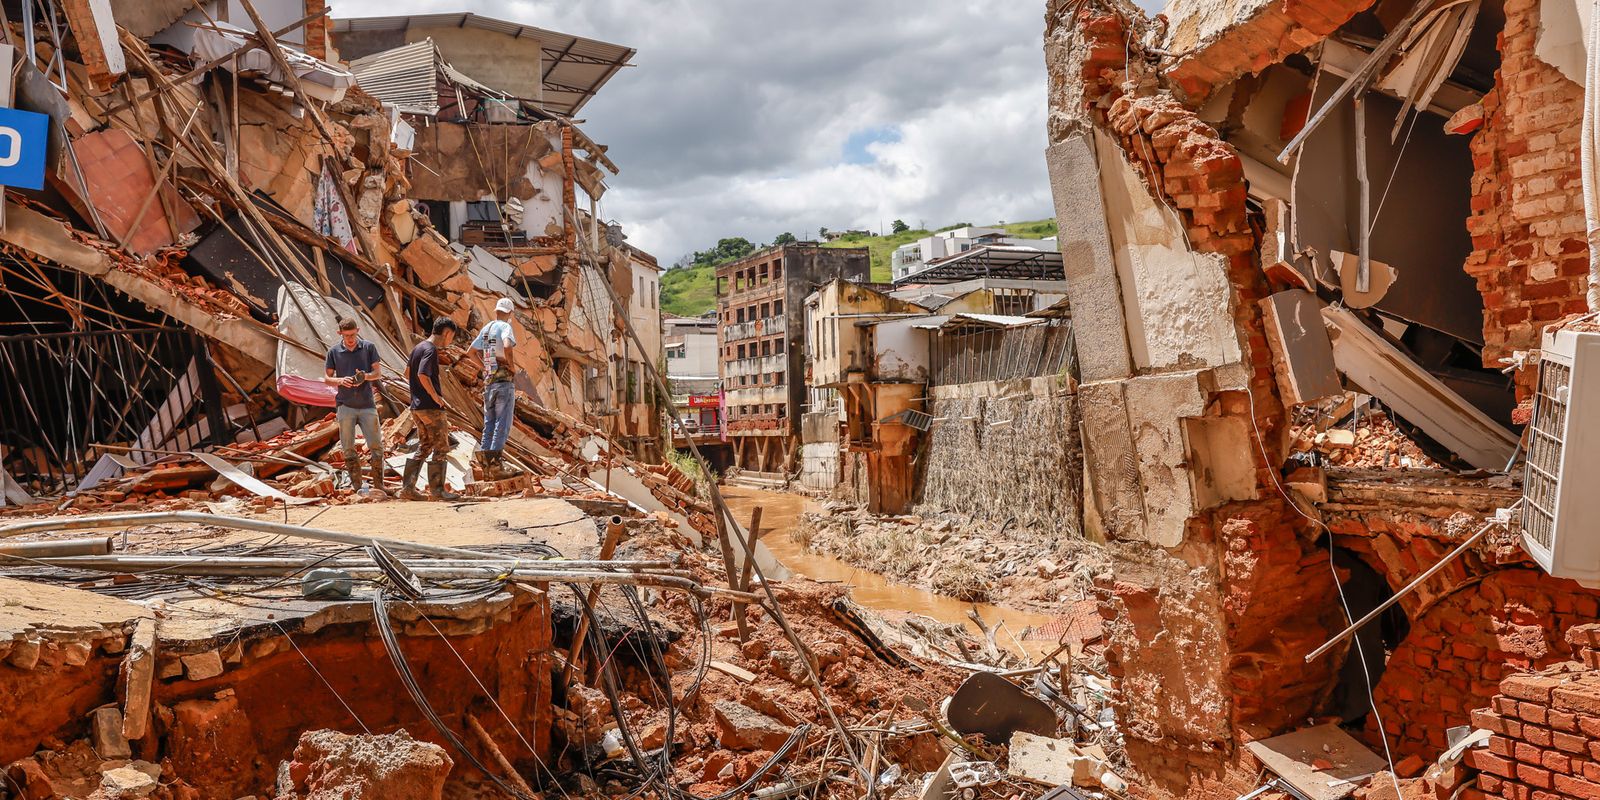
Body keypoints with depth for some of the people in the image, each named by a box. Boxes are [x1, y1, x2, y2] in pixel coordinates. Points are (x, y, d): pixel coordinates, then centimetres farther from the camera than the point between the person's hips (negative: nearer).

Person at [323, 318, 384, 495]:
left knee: (376, 446, -2)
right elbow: (326, 377, 8)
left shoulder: (368, 347, 3)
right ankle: (357, 485, 10)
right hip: (345, 405, 1)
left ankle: (379, 485, 6)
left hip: (367, 405, -1)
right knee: (348, 448, 3)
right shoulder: (334, 352, 4)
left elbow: (378, 372, 5)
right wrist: (340, 380, -13)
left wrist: (365, 376, -16)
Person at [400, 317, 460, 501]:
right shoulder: (431, 350, -14)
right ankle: (437, 489, 2)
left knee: (424, 447, 14)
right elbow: (422, 375, -25)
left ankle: (407, 487, 11)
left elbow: (407, 374, 22)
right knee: (441, 448, -1)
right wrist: (436, 396, -16)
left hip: (416, 406, 9)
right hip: (431, 408, -9)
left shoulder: (418, 348, 14)